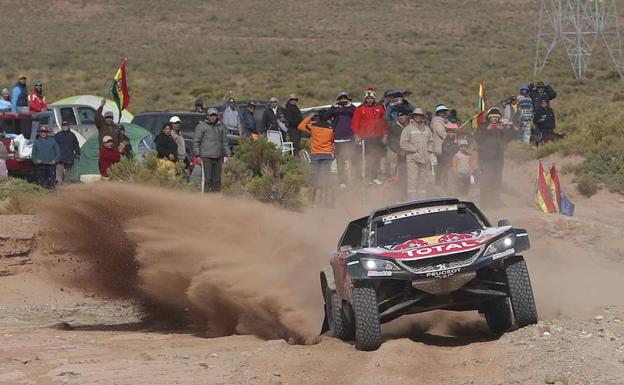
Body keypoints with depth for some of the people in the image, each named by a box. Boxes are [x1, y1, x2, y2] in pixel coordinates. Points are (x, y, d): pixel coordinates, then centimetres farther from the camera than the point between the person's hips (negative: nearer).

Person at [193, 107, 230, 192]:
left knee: (217, 179, 8)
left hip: (217, 157, 6)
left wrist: (226, 154, 17)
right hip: (206, 157, -6)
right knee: (207, 178, -9)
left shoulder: (220, 126, 17)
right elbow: (196, 141, -3)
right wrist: (197, 155, -9)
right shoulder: (202, 126, -1)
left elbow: (224, 141, 24)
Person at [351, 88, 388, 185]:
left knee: (377, 158, 5)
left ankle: (375, 177, 13)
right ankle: (369, 178, 0)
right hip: (366, 138, -3)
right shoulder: (360, 109, 2)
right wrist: (357, 135, -7)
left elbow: (384, 122, 12)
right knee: (368, 159, -3)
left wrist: (385, 135, 6)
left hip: (378, 137, 3)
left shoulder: (380, 109, 10)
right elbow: (355, 123, 1)